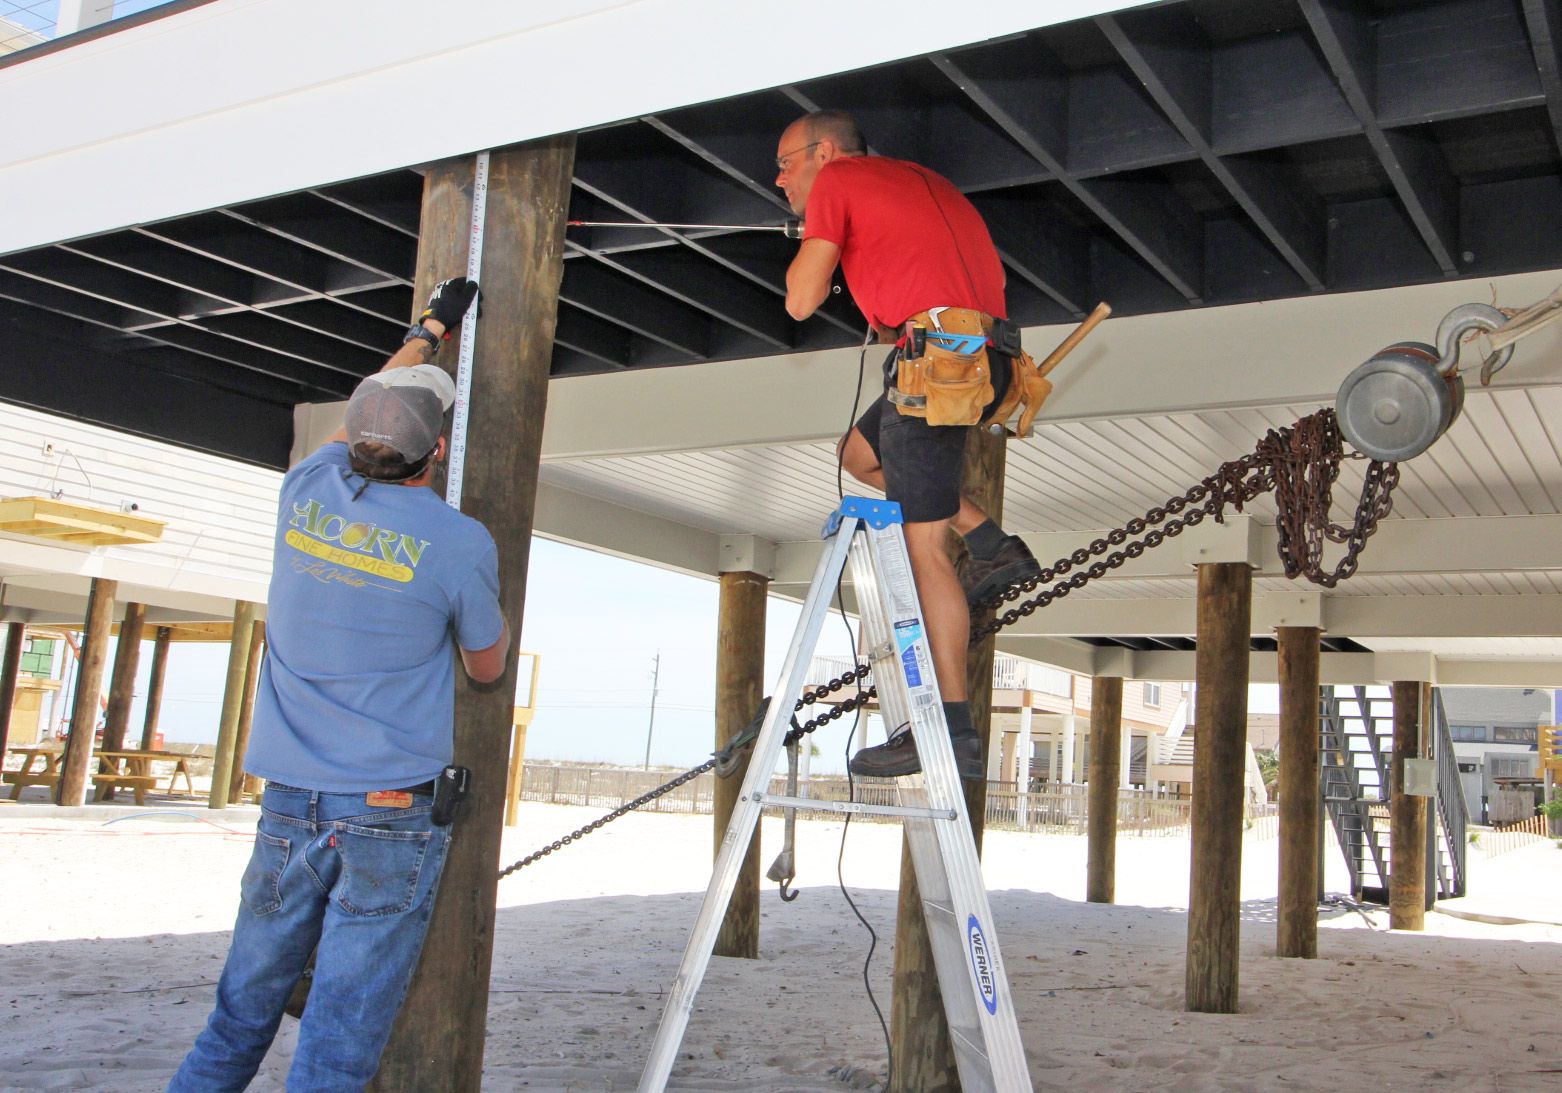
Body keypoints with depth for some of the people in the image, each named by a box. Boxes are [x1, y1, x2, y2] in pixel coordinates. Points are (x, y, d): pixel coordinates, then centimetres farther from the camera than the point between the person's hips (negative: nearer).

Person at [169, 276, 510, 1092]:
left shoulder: (307, 493, 2)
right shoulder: (459, 542, -10)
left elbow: (362, 417, 25)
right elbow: (488, 668, 6)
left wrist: (430, 331, 38)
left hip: (289, 804, 4)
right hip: (393, 814, -4)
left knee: (238, 1018, 16)